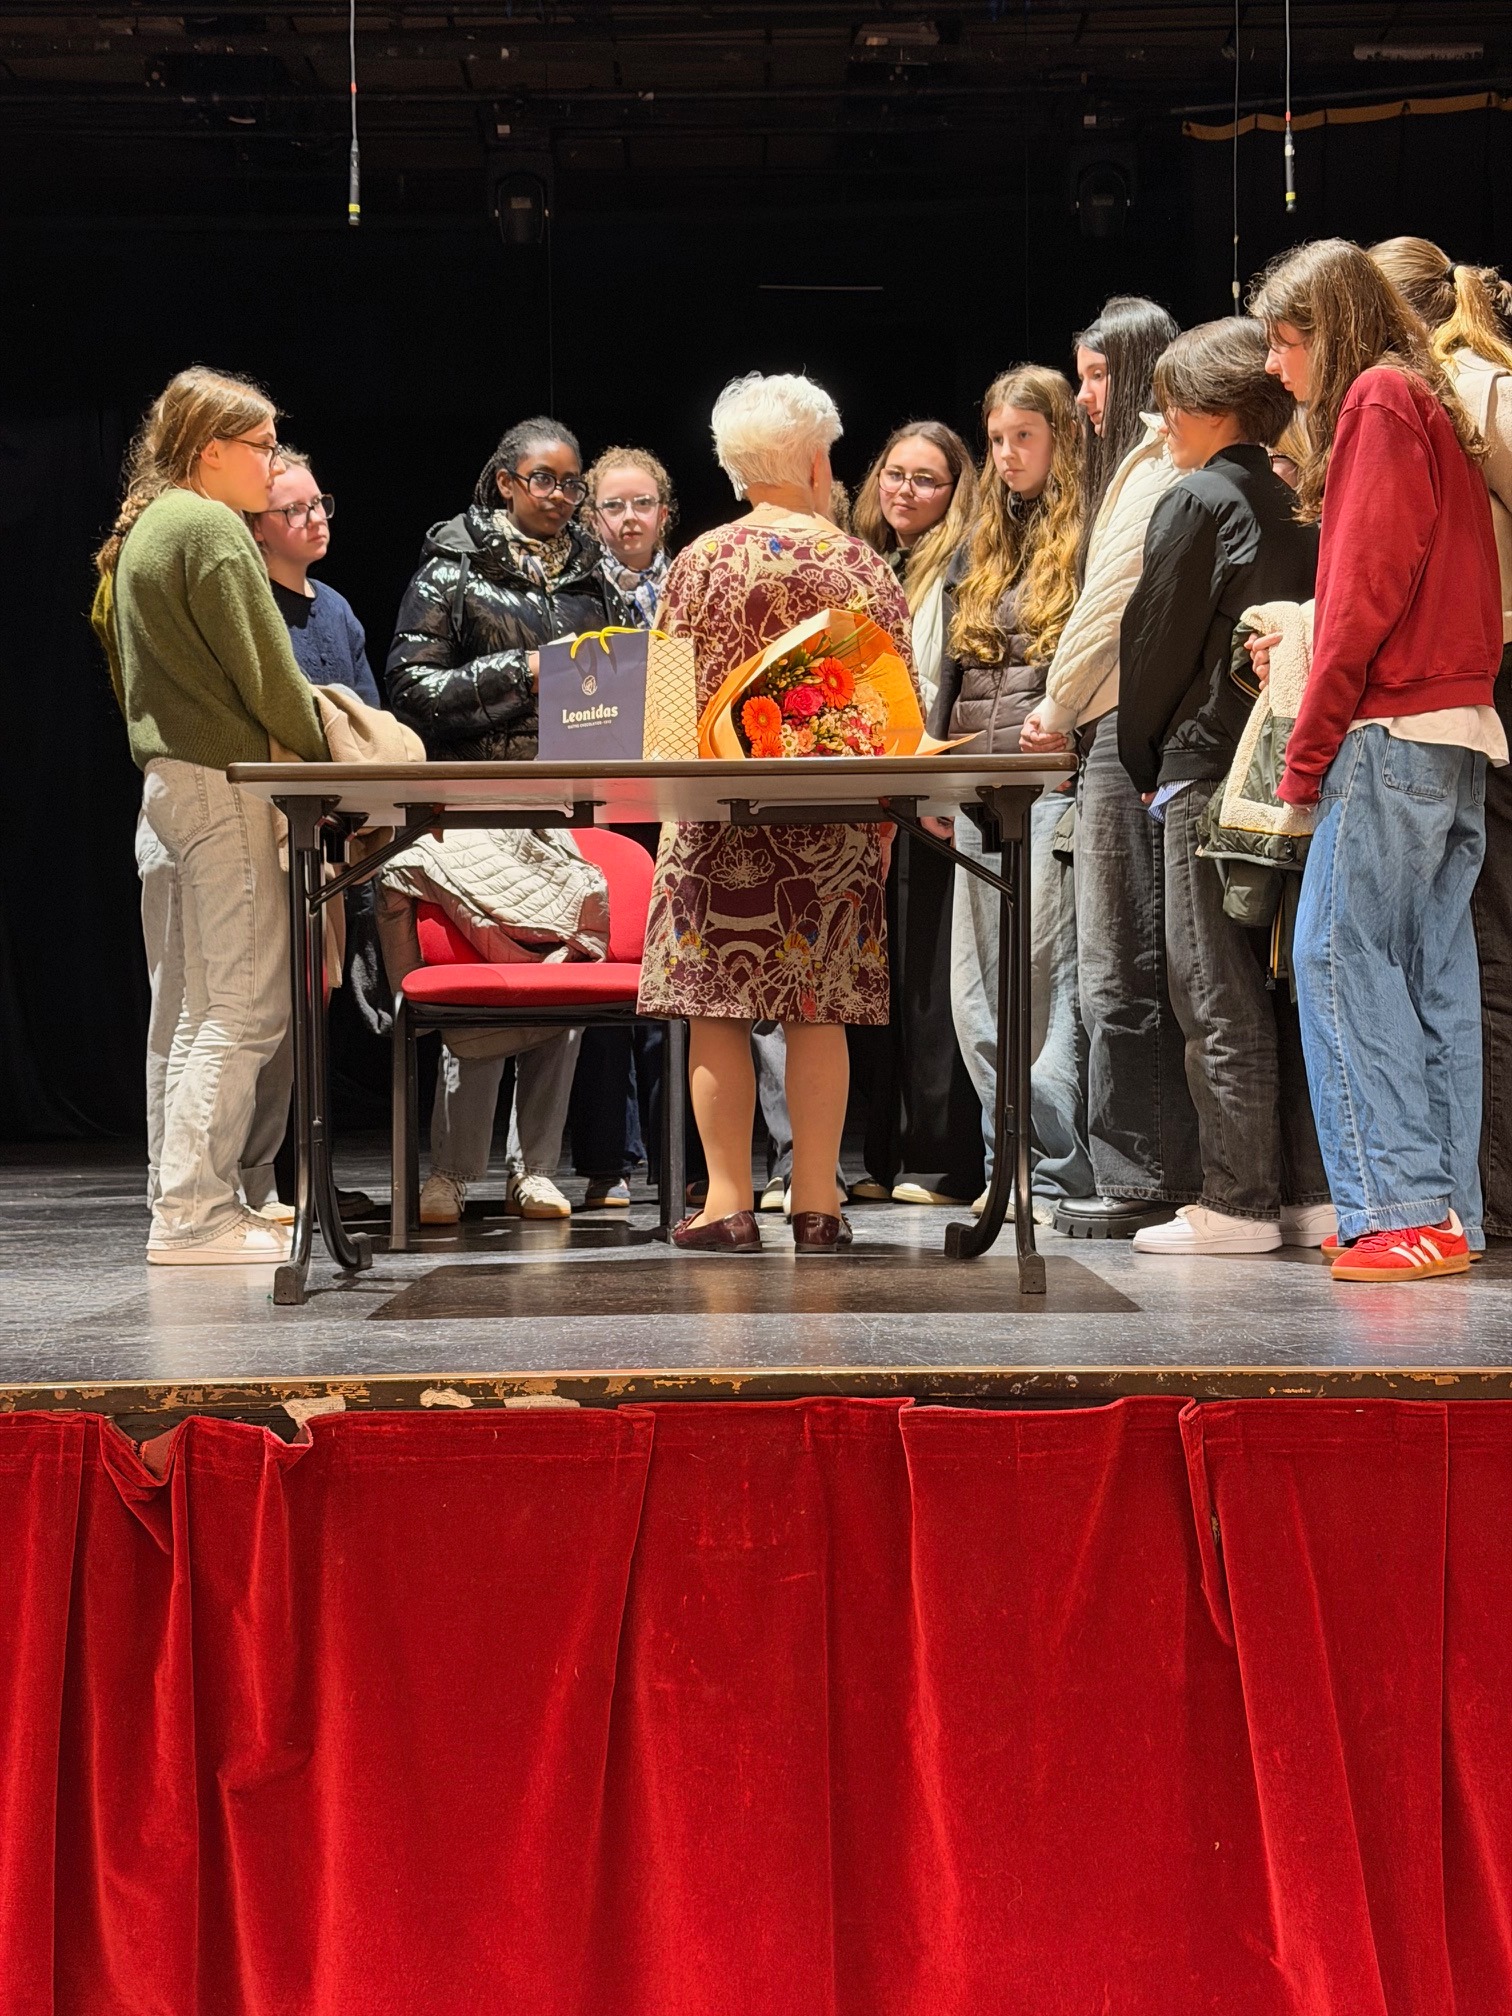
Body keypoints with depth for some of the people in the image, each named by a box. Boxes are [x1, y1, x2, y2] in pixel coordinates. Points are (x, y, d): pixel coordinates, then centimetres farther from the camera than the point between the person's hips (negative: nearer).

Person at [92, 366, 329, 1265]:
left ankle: (232, 1191, 16)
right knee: (247, 1007, -10)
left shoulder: (142, 531, 19)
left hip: (173, 778, 11)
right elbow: (266, 676, -14)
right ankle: (194, 1214, -11)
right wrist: (321, 755, -1)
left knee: (211, 1006, 13)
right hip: (226, 779, -11)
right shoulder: (211, 528, -12)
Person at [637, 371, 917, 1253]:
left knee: (714, 1004, 1)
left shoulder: (702, 562, -1)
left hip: (719, 810, -1)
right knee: (818, 1011, 5)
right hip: (832, 819, 2)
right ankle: (818, 1205, 5)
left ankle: (729, 1204, -2)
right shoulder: (862, 565, 3)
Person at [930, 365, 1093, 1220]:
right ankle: (1010, 1158, 12)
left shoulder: (1092, 539, -1)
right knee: (976, 991, 5)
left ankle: (1056, 1170, -8)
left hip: (1053, 786, -8)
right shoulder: (980, 549, 21)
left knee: (1049, 978, -10)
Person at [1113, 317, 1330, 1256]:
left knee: (1220, 997, -5)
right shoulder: (1297, 505, 13)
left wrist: (1144, 761, 6)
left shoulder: (1198, 501, -8)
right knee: (1286, 985, 9)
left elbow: (1155, 642, -7)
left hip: (1211, 766, -7)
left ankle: (1237, 1203, -4)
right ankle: (1313, 1194, 9)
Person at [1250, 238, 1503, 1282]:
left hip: (1393, 726, -9)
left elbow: (1368, 584, -13)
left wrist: (1309, 747, -10)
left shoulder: (1376, 397, -5)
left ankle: (1401, 1206, -13)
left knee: (1341, 953, -9)